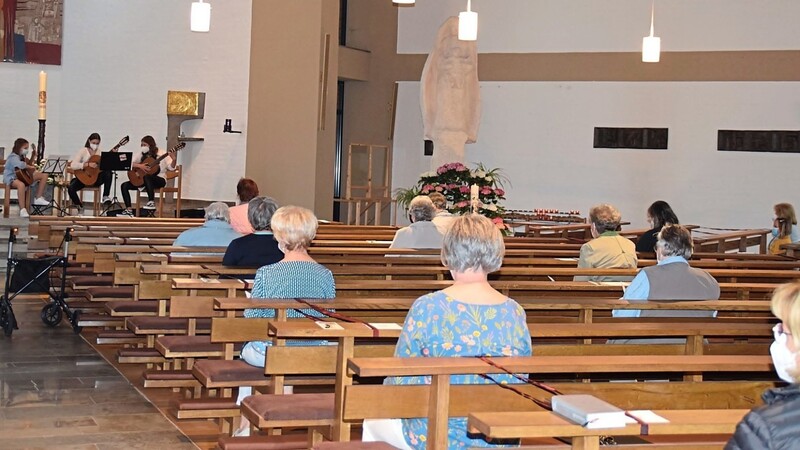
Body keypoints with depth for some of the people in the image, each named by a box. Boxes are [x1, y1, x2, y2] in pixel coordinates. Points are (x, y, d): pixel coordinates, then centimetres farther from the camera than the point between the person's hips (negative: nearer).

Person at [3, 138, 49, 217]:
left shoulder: (22, 157, 10)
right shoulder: (13, 157, -18)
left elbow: (27, 165, 28)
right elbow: (21, 165, -40)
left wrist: (32, 157, 12)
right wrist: (31, 167, -25)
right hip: (11, 178, -10)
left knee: (44, 176, 8)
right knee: (21, 184, -47)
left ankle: (38, 198, 6)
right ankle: (22, 210, -47)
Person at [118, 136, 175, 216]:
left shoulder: (161, 154, -5)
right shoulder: (141, 155, 8)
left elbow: (171, 167, -13)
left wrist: (173, 160, -34)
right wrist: (139, 166, -17)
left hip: (159, 180, -6)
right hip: (142, 179, 6)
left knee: (147, 177, -40)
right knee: (124, 185, -7)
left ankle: (151, 202, -40)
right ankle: (128, 210, -11)